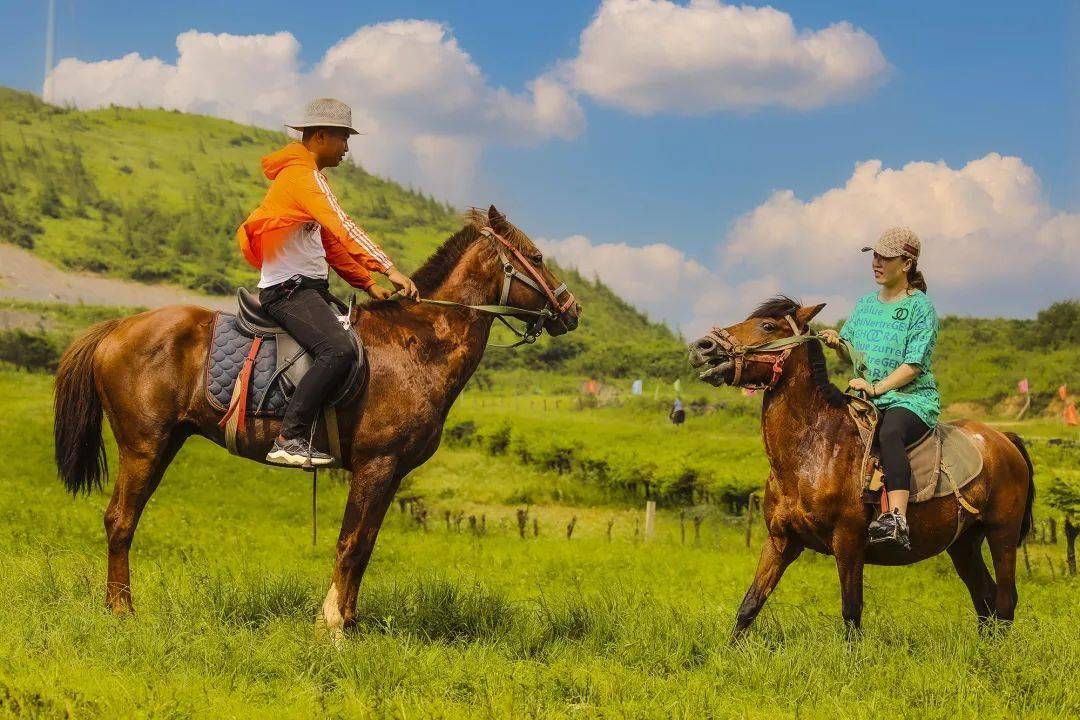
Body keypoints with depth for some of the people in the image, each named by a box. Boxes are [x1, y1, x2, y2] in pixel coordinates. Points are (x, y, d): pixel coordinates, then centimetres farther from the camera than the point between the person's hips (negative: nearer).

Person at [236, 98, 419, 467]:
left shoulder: (307, 176, 22)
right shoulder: (302, 175, -11)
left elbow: (332, 243, 24)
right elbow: (342, 227, -24)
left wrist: (368, 284, 14)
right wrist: (389, 268, -30)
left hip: (309, 288, 11)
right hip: (288, 288, -11)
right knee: (338, 350, -31)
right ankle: (290, 439, -31)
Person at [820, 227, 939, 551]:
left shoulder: (920, 306, -3)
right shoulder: (866, 303, 17)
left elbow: (913, 364, -11)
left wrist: (876, 388, -21)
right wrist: (837, 342, -4)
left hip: (912, 398, -7)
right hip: (868, 401, 7)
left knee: (889, 433, -39)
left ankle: (897, 519, -53)